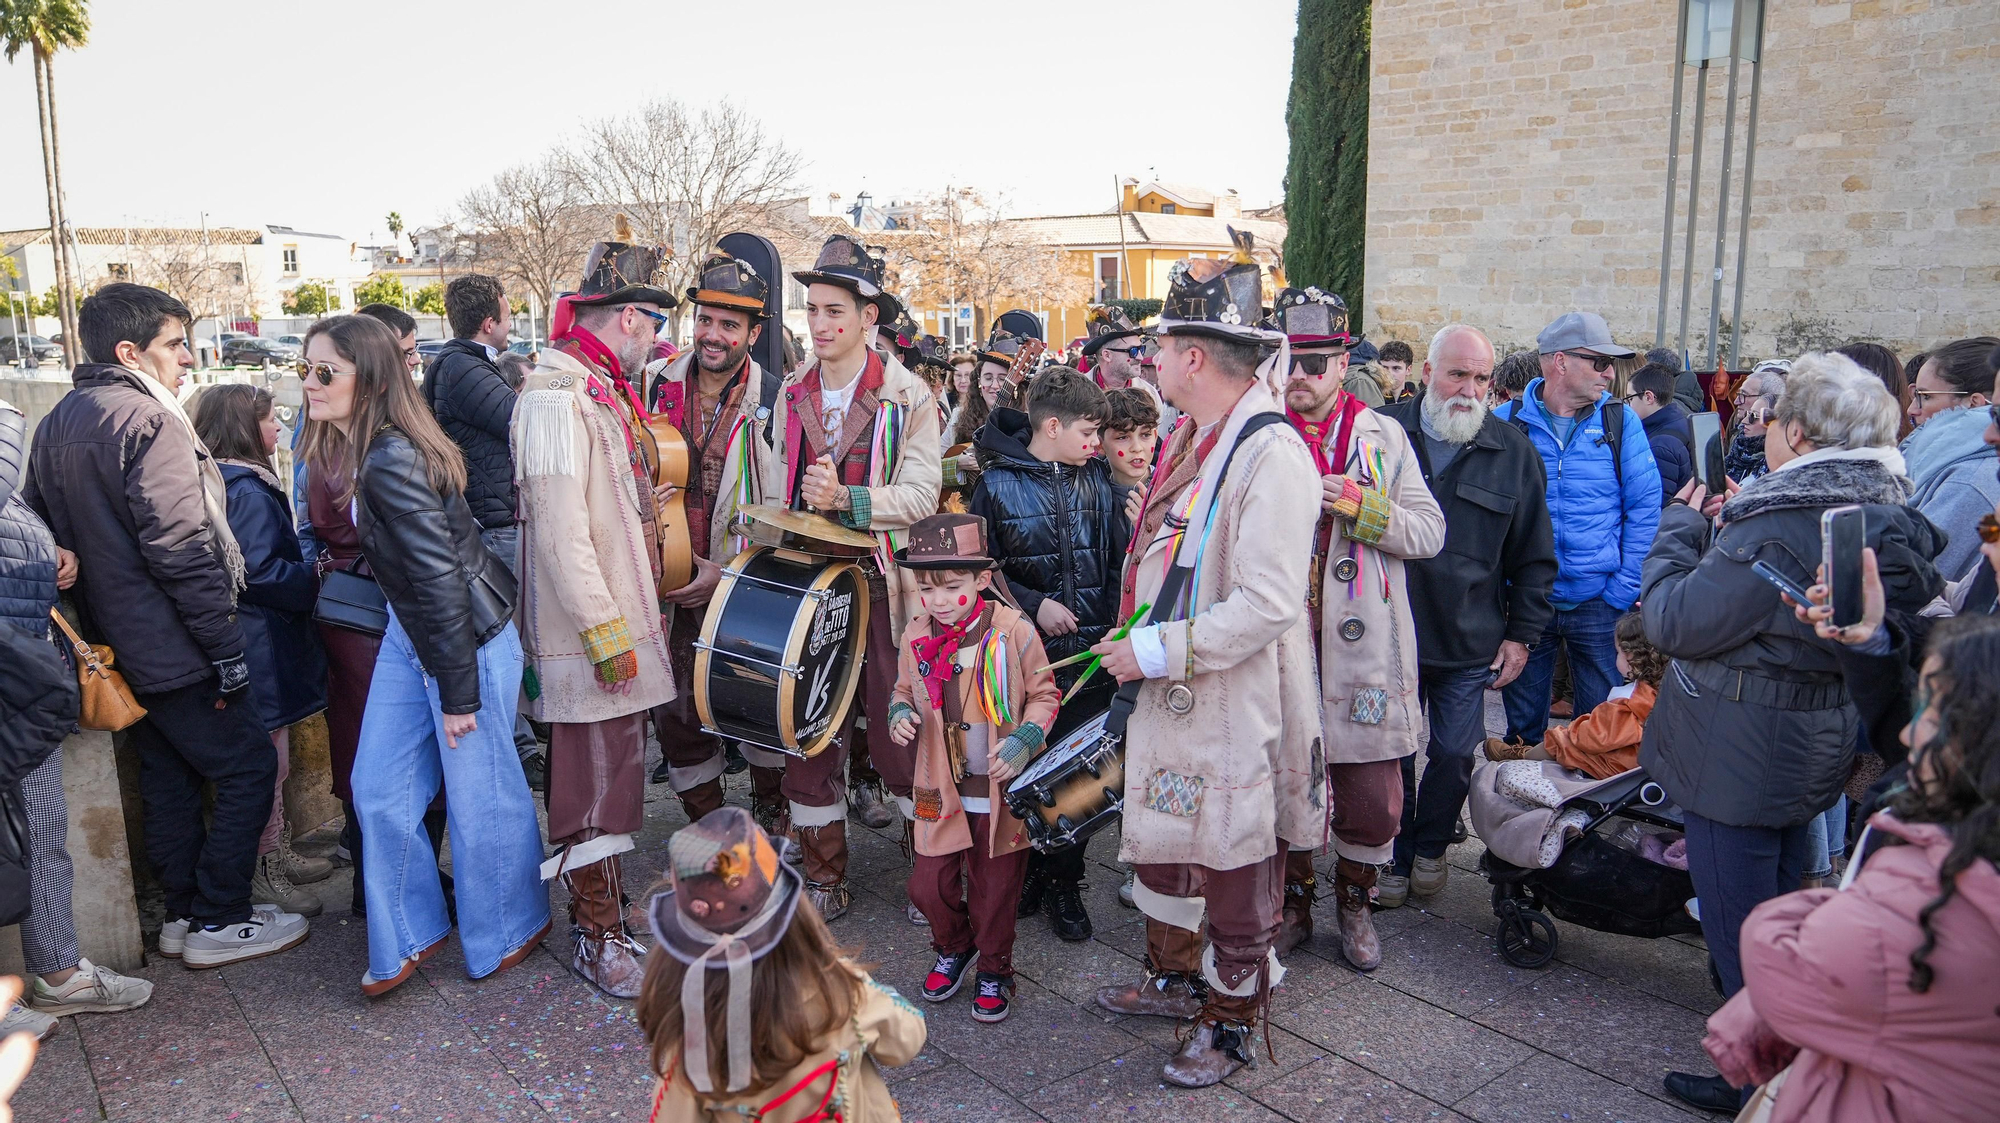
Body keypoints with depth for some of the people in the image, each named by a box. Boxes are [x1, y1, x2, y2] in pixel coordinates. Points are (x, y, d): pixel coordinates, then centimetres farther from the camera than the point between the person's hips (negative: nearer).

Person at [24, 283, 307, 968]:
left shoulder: (55, 424, 11)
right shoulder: (147, 419, -18)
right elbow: (181, 549, -23)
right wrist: (227, 651, -19)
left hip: (115, 647, 9)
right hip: (174, 650, -9)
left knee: (168, 779, 17)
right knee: (247, 767, 2)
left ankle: (184, 913, 27)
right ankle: (218, 923, 8)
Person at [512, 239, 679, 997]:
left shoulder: (605, 391, 15)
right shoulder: (556, 396, -16)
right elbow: (558, 528, -22)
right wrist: (604, 632, -22)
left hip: (621, 622, 10)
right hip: (589, 635, -10)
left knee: (611, 774, 17)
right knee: (595, 785, -1)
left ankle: (601, 918, 30)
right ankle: (597, 938, 13)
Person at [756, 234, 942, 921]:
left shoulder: (907, 397, -4)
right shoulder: (792, 397, 10)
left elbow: (921, 493, -13)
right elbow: (779, 494, 15)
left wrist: (845, 499, -23)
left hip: (883, 585, -4)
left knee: (898, 730, 1)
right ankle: (824, 877, 21)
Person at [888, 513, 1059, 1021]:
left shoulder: (1014, 632, -14)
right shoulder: (918, 636, -3)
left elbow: (1043, 697, -4)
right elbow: (905, 689, 14)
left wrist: (1023, 741, -19)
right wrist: (901, 713, -8)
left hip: (1004, 790, -3)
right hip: (942, 790, 3)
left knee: (995, 892, 10)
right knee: (928, 885, 7)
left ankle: (994, 969, 35)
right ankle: (954, 948, 38)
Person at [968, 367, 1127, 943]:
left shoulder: (1097, 477, 4)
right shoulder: (998, 483, -5)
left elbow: (1120, 557, 5)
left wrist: (1116, 627, -7)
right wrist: (1033, 605, -13)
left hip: (1090, 656, 2)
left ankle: (1065, 883, 23)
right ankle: (1030, 867, 30)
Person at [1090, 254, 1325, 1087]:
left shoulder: (1271, 452, -22)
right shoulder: (1191, 438, 7)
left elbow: (1268, 604, -27)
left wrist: (1159, 651, -24)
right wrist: (1138, 638, 12)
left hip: (1235, 705, -9)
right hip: (1169, 692, 9)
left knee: (1235, 864, 8)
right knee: (1160, 840, 22)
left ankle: (1230, 1021, 28)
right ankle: (1173, 979, 44)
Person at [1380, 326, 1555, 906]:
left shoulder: (1513, 451, 2)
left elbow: (1534, 555, 7)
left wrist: (1521, 633, 3)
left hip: (1471, 643, 1)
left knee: (1454, 754, 8)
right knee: (1392, 752, 9)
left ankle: (1431, 847, 33)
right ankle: (1396, 858, 27)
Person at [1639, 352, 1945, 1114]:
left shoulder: (1780, 527, -28)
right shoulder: (1880, 515, 3)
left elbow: (1674, 624, -23)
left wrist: (1682, 529, -10)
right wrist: (1724, 534, 6)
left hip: (1736, 757, -10)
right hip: (1813, 752, 10)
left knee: (1737, 921, 6)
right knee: (1778, 904, 26)